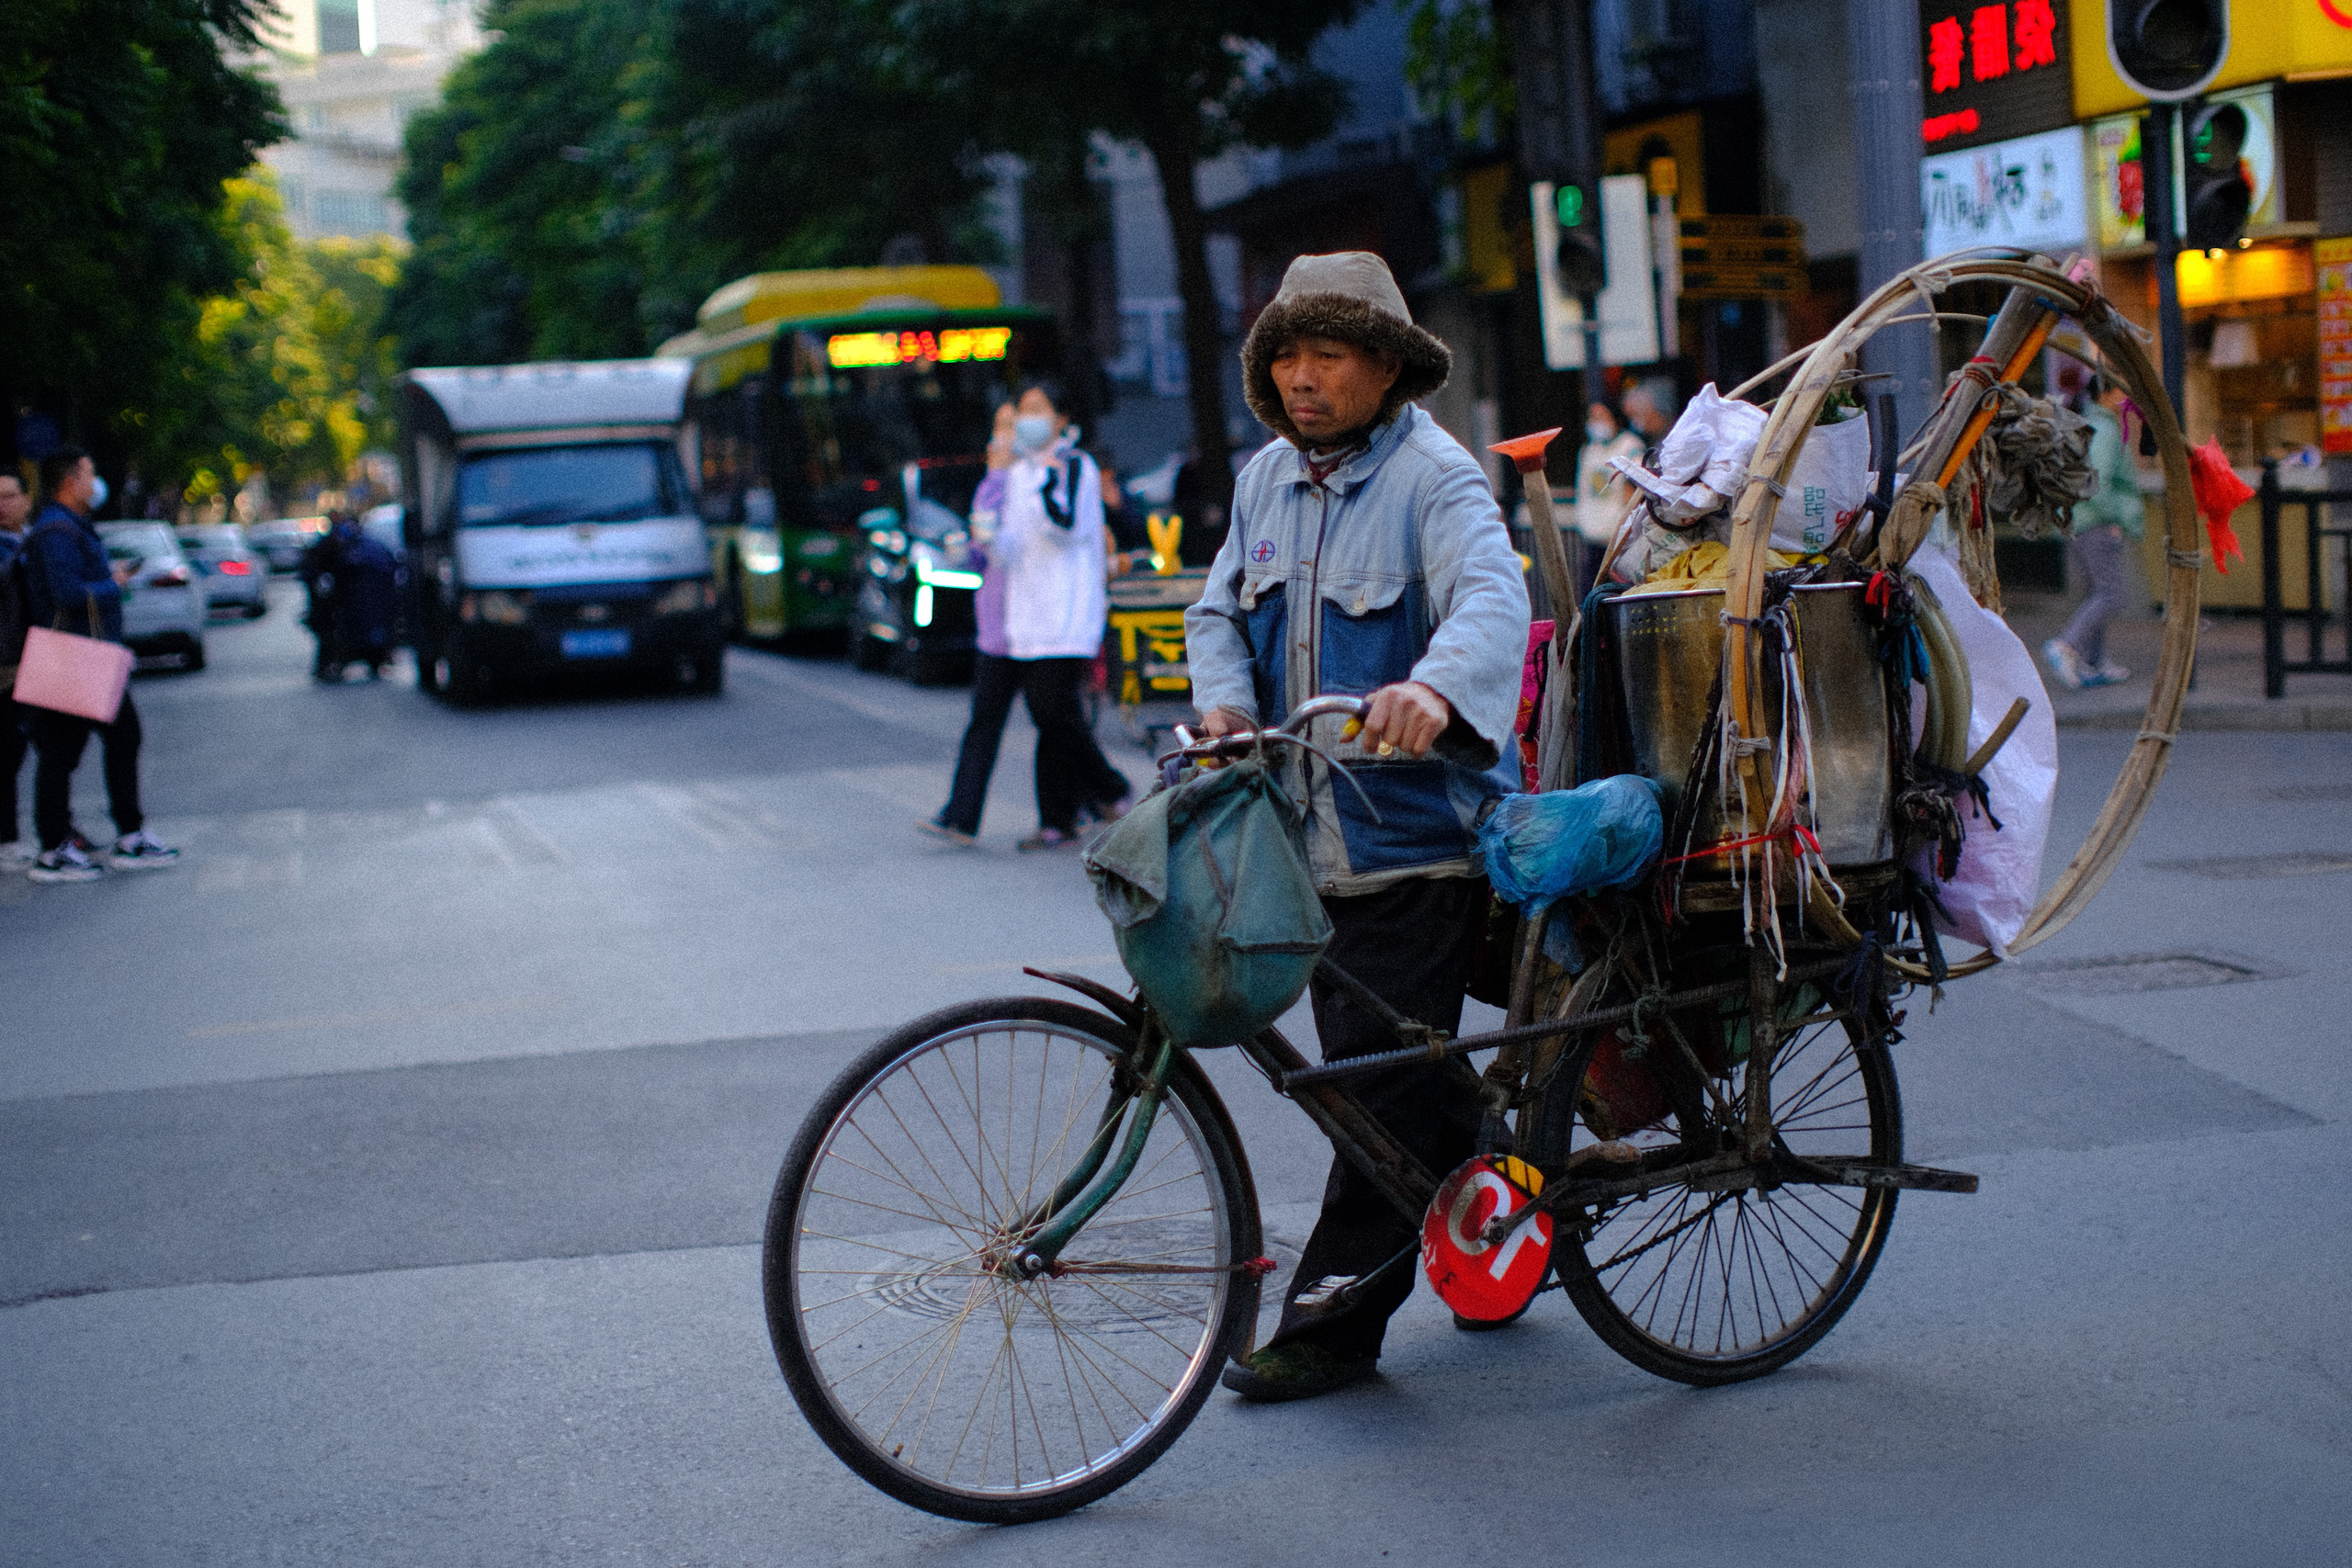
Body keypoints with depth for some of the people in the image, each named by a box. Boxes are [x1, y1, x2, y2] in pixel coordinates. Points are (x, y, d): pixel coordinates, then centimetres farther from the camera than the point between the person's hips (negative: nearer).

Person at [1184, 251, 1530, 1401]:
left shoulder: (1436, 479, -11)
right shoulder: (1268, 479, 11)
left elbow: (1492, 601, -28)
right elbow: (1220, 609, 15)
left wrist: (1432, 688, -48)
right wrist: (1225, 699, -7)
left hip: (1415, 835, -7)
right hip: (1306, 830, 7)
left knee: (1384, 1087, -5)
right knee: (1380, 1067, 16)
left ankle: (1331, 1324, 2)